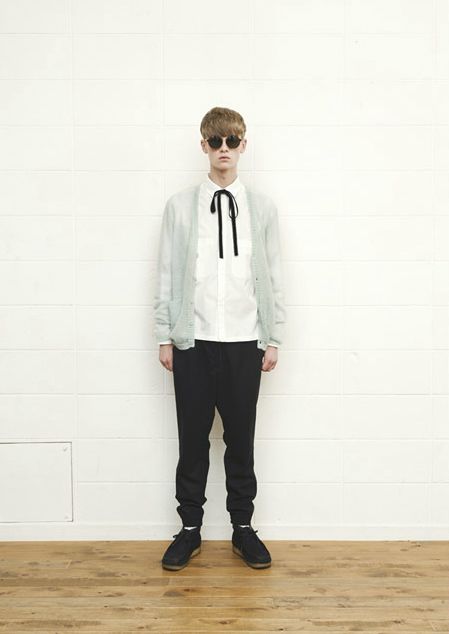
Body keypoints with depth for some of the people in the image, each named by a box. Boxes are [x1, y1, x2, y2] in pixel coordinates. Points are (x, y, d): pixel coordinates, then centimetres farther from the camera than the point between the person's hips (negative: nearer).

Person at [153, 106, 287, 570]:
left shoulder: (262, 208, 6)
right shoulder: (179, 205, 4)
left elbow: (273, 276, 6)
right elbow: (166, 275, 3)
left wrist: (274, 338, 2)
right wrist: (164, 336, 0)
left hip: (244, 342, 1)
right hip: (192, 342, 0)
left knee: (241, 438, 9)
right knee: (192, 438, 8)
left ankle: (242, 527, 25)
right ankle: (190, 529, 23)